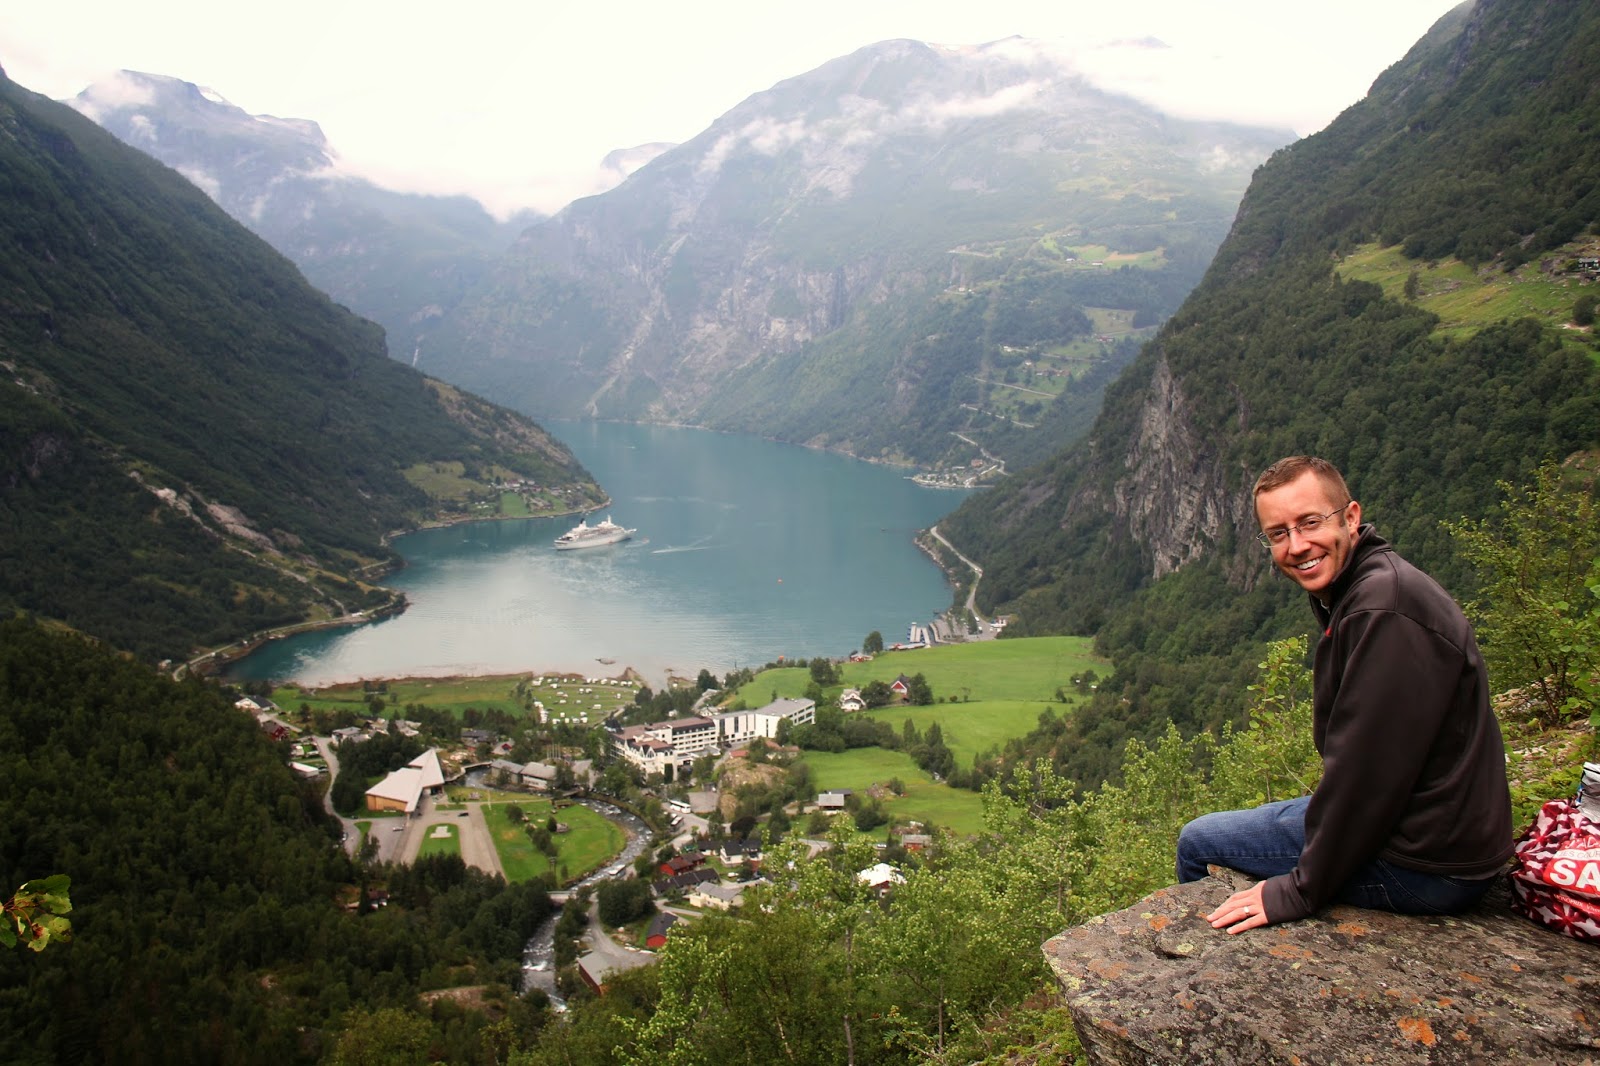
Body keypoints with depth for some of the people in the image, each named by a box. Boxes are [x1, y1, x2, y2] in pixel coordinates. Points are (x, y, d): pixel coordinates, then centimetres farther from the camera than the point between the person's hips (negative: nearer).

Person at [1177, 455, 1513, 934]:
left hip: (1425, 865, -10)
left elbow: (1367, 767, -25)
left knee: (1197, 840, 2)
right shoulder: (1352, 592, 8)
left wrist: (1301, 890, -18)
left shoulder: (1385, 609, -25)